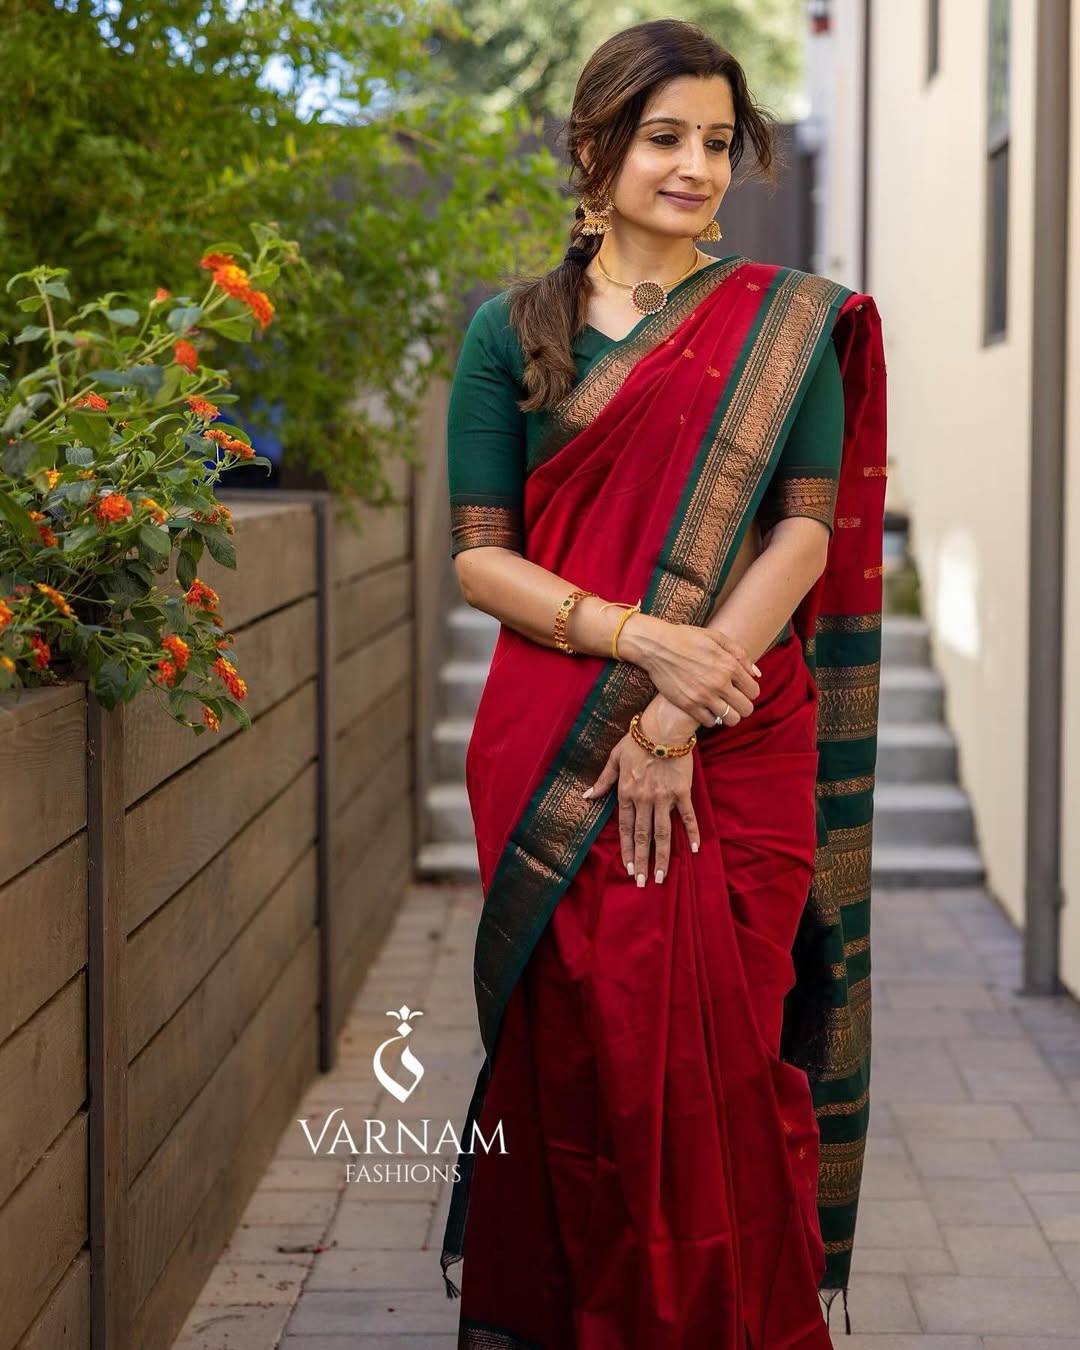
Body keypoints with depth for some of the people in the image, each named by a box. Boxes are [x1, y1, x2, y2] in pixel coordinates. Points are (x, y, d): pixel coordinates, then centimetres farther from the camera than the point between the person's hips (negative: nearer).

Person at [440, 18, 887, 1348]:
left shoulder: (787, 321, 6)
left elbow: (806, 533, -2)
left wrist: (680, 719, -12)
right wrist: (641, 639, -14)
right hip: (551, 758, 1)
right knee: (579, 1052, 4)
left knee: (720, 1060, 0)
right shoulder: (512, 328, 7)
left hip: (742, 749, -1)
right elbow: (479, 556, 2)